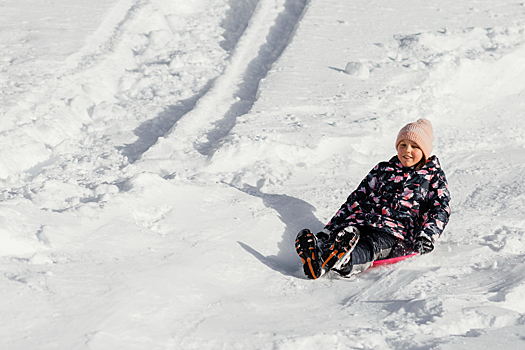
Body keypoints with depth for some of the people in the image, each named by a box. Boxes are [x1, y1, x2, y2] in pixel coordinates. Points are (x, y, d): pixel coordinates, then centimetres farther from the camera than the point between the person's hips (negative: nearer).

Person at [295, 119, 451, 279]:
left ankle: (344, 262, -71)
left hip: (397, 230, -3)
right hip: (363, 220, 4)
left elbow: (441, 208, 8)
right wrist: (328, 229, 12)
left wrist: (428, 235, -13)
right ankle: (316, 253, -63)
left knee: (373, 244, -38)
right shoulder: (383, 169, 27)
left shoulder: (434, 175, 20)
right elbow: (357, 198, 23)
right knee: (346, 233, -33)